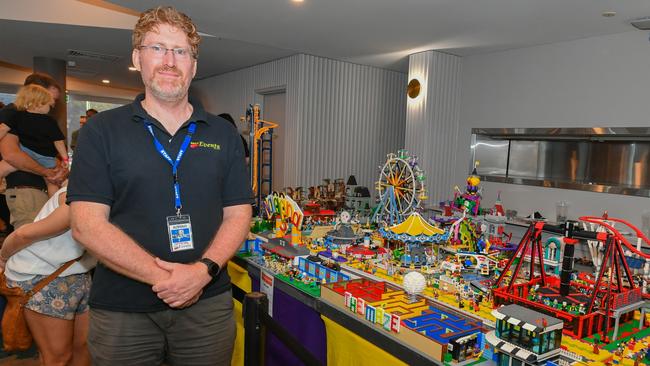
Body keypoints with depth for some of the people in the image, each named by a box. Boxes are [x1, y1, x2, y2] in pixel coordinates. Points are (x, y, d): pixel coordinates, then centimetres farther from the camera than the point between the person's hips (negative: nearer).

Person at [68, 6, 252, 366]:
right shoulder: (101, 132, -1)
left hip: (207, 305, 2)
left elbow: (238, 215, 2)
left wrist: (204, 270, -15)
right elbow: (87, 225, -8)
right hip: (121, 312, -1)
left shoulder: (223, 134, 5)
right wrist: (162, 277, -16)